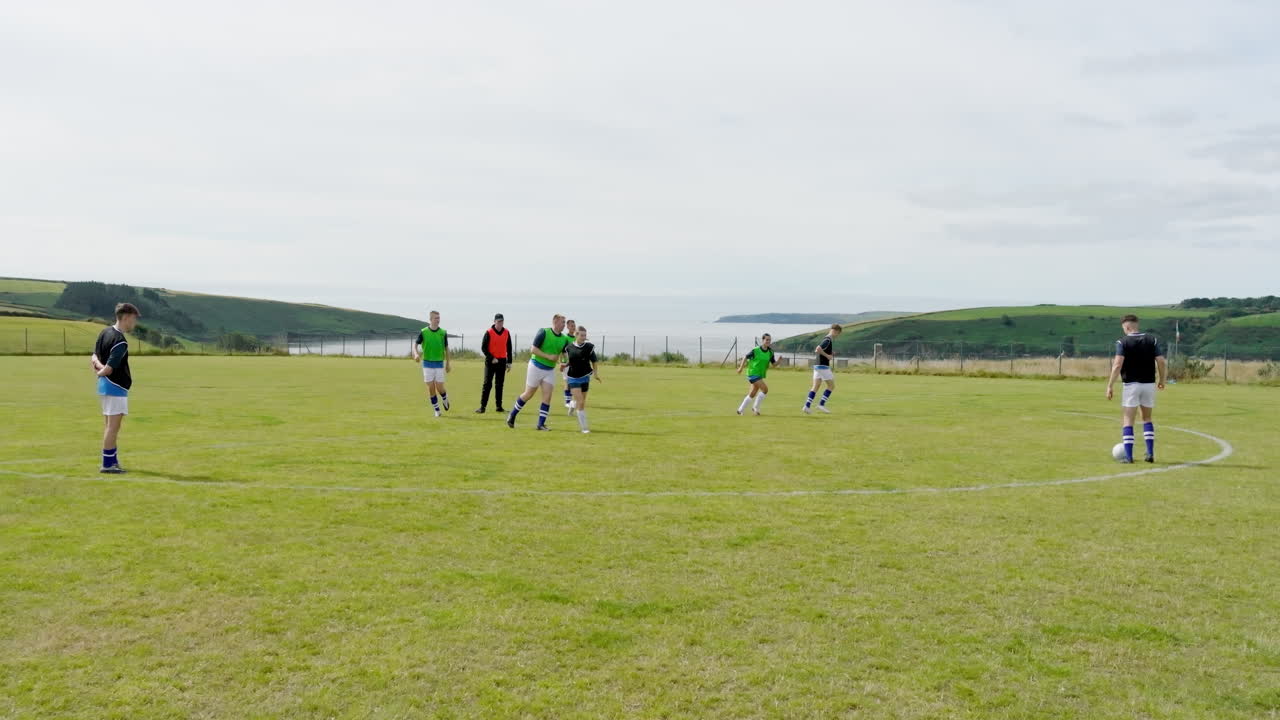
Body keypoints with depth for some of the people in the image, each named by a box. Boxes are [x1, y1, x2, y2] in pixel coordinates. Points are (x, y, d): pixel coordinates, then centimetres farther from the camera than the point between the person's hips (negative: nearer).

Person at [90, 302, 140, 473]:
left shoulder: (105, 332, 9)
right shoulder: (120, 342, -21)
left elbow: (94, 357, 10)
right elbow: (109, 369, -22)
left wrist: (99, 366, -9)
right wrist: (101, 372, -1)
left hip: (104, 385, 10)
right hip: (115, 387, -10)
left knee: (111, 425, 16)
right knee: (113, 426, -4)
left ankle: (113, 461, 23)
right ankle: (107, 464, 0)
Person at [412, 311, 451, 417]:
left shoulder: (443, 333, 0)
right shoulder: (423, 332, -2)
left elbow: (446, 348, 7)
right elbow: (415, 344, -6)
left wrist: (448, 364, 9)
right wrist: (416, 353, -28)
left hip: (439, 364, 0)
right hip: (427, 364, 0)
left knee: (439, 388, -4)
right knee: (431, 388, -1)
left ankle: (445, 399, 30)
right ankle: (436, 410, 11)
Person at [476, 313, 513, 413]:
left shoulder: (506, 332, 5)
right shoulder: (489, 332, -7)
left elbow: (509, 348, 11)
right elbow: (483, 348, -6)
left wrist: (509, 362, 7)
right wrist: (491, 358, -15)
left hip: (502, 361, 4)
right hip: (490, 361, -4)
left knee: (500, 385, 7)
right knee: (487, 384, -6)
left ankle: (499, 406, 12)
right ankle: (482, 406, -4)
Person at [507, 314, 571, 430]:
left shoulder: (564, 339, 2)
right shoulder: (543, 332, -13)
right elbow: (533, 349, -16)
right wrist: (548, 356, -21)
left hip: (550, 370, 5)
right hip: (536, 367, -5)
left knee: (547, 396, -5)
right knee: (529, 394, 4)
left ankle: (541, 424, 1)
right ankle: (512, 415, 23)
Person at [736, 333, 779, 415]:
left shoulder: (770, 352, -1)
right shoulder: (755, 350, -13)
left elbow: (774, 364, 1)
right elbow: (746, 357, -2)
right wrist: (741, 368, -1)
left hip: (760, 375, 7)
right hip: (753, 373, -6)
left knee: (752, 394, 13)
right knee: (765, 389, -19)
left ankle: (740, 410, 27)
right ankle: (756, 407, -4)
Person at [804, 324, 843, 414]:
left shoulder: (827, 339, 16)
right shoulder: (828, 340, -15)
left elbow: (817, 350, 25)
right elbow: (818, 349, -26)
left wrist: (831, 353, 15)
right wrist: (827, 356, -17)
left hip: (817, 365, 9)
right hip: (823, 366, -9)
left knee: (815, 386, 6)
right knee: (831, 386, 1)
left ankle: (807, 406, -1)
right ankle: (821, 404, 0)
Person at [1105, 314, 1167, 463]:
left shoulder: (1123, 342, -8)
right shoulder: (1152, 340, 3)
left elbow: (1117, 365, -17)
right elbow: (1161, 362, -2)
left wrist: (1110, 386, -13)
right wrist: (1161, 380, 13)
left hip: (1131, 385, -4)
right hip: (1149, 384, 4)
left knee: (1128, 420, 3)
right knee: (1147, 419, 18)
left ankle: (1128, 456, -2)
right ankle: (1150, 454, 11)